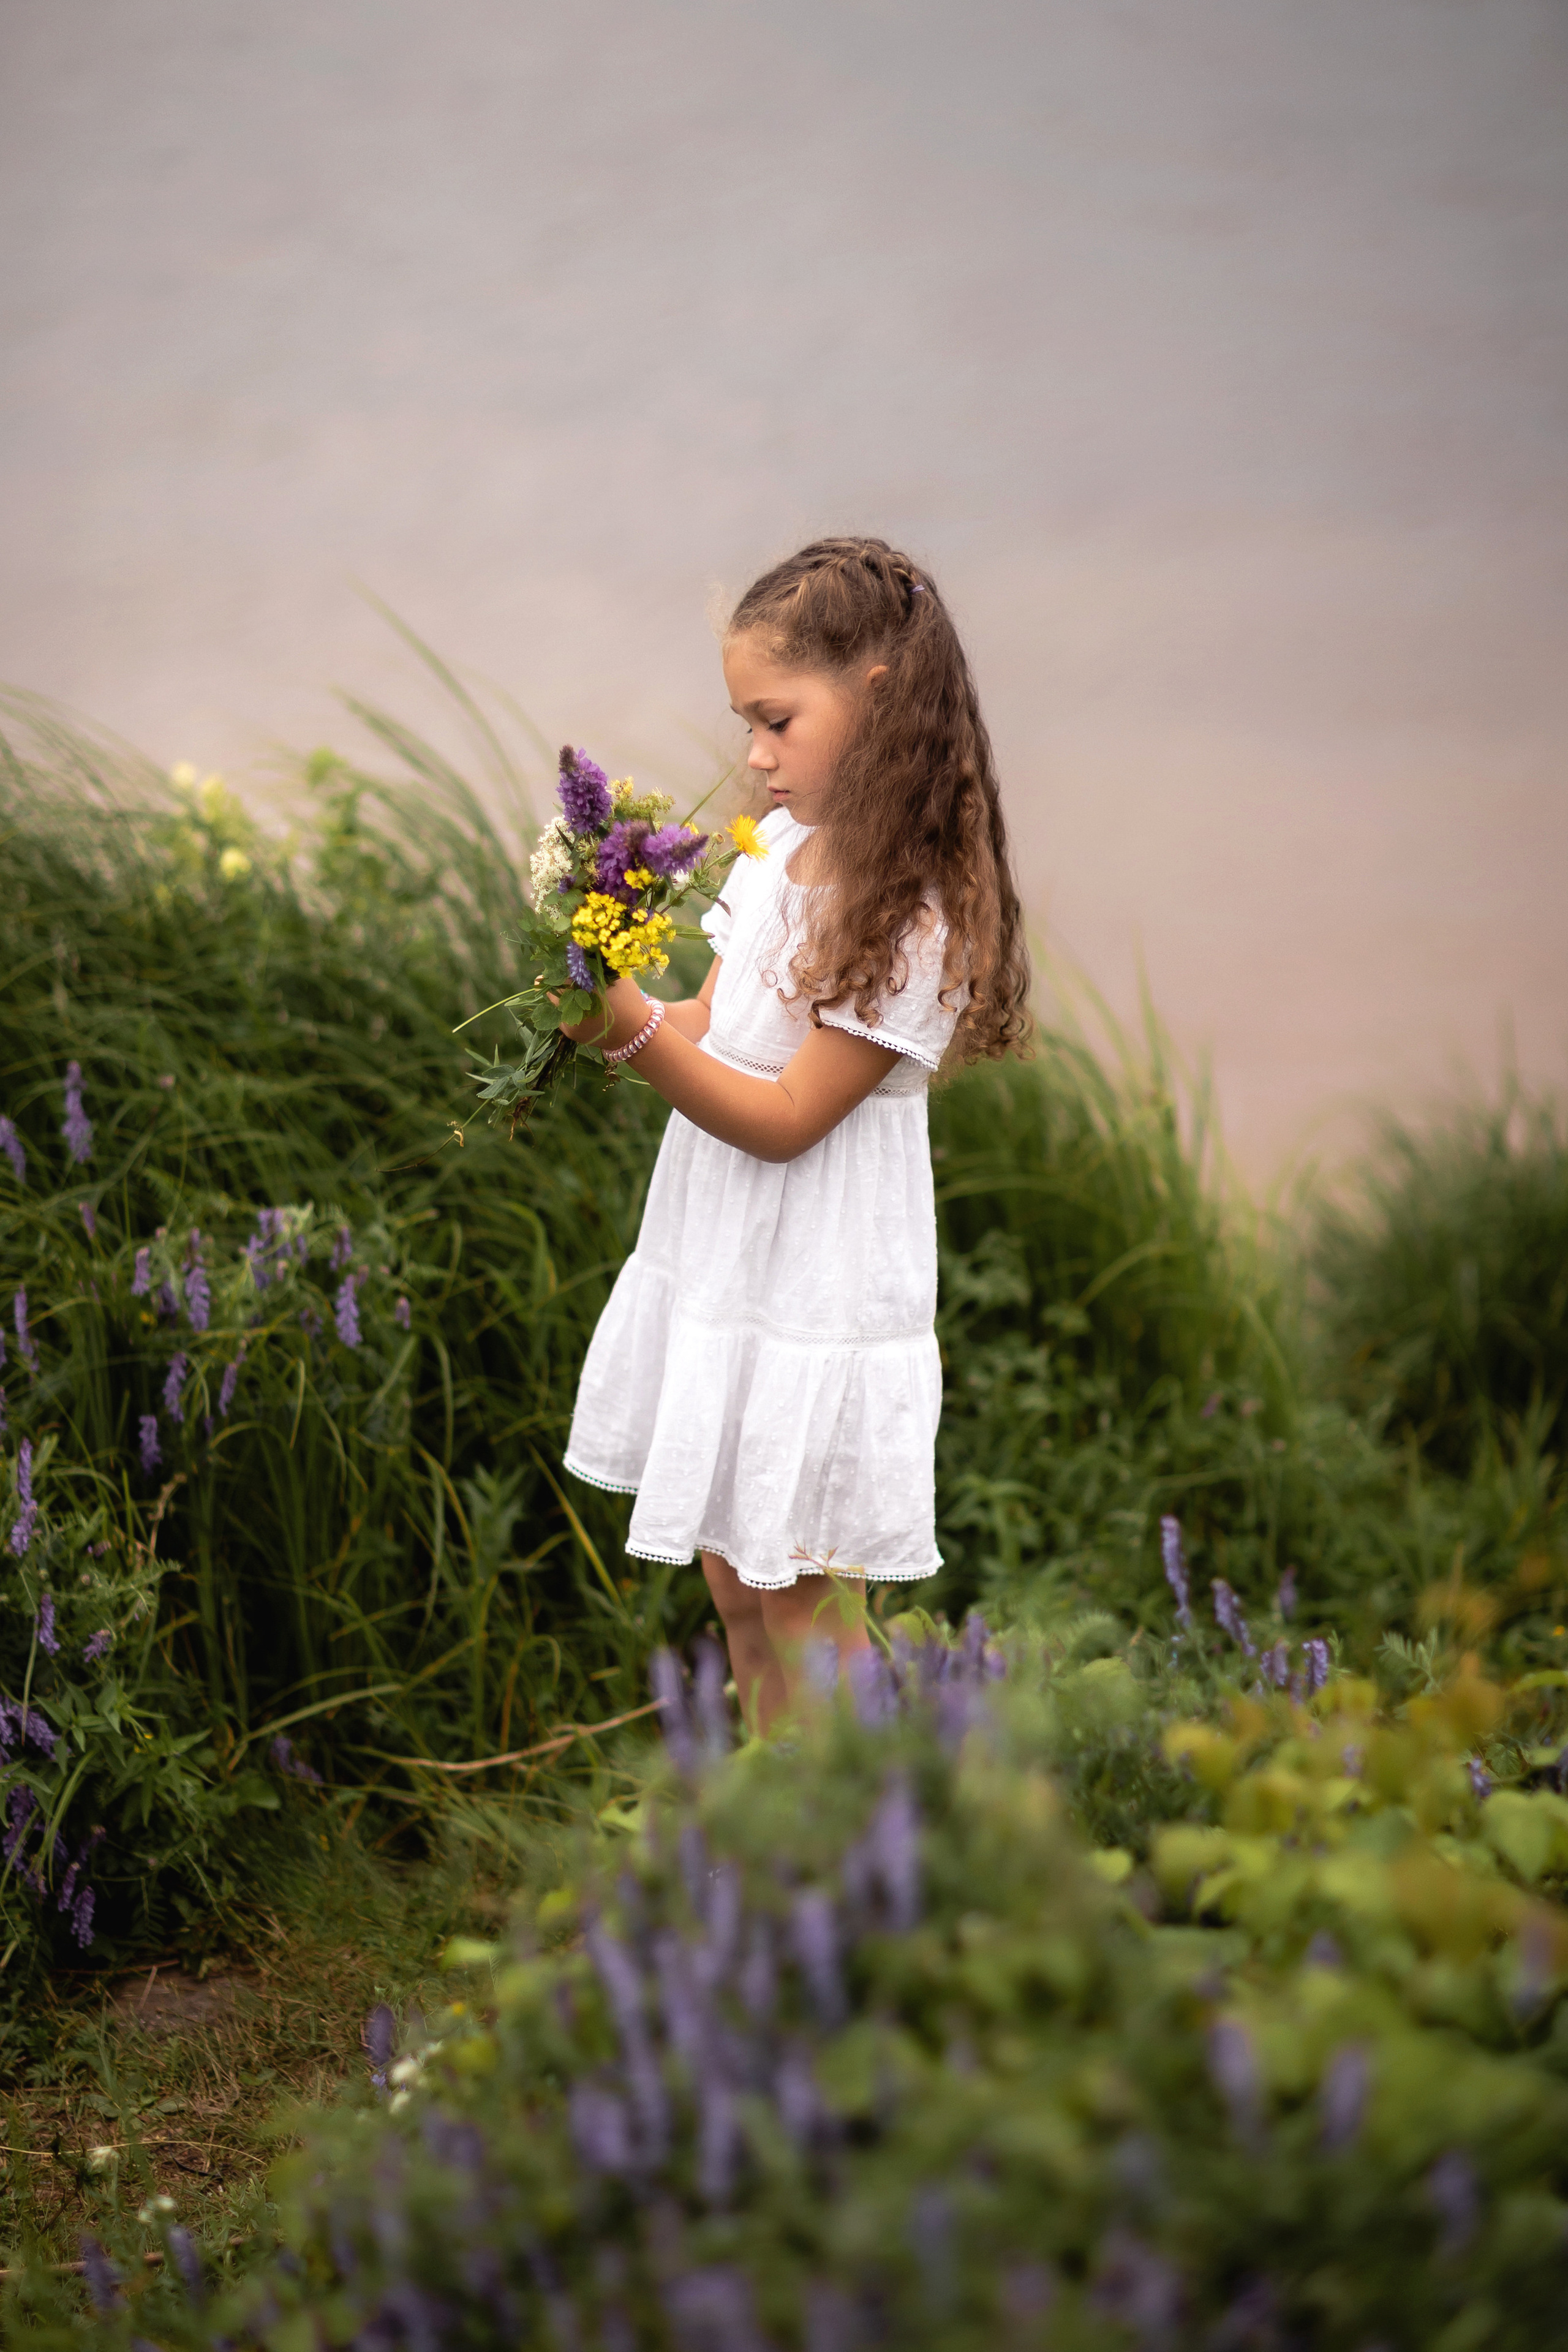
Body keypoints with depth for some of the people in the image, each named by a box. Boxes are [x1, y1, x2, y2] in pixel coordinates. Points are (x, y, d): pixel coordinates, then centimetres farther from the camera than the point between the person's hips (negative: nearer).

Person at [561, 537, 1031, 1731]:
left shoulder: (914, 918, -20)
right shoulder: (780, 851, 5)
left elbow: (785, 1118, -20)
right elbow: (708, 1035, 9)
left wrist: (636, 1034, -28)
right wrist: (607, 1002, -9)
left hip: (815, 1307, -8)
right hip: (721, 1277, 8)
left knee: (807, 1614, 1)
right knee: (735, 1585, 18)